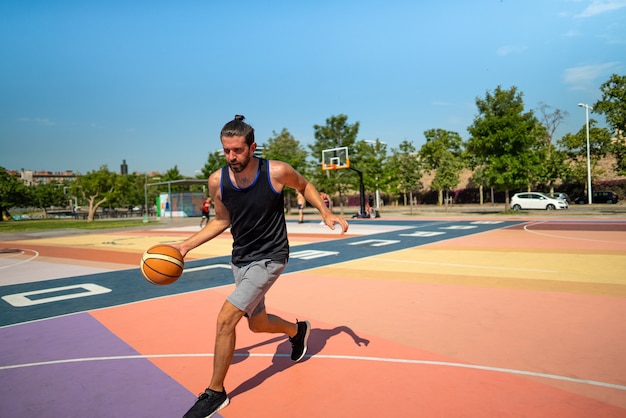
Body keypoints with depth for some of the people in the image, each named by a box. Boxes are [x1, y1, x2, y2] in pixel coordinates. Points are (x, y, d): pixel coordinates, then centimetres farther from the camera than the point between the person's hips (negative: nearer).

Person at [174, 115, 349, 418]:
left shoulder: (277, 172, -20)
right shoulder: (217, 181, -10)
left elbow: (304, 186, 3)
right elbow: (222, 220, 7)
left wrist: (326, 214, -8)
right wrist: (186, 245, -1)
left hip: (269, 258, -5)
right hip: (240, 259, 5)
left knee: (225, 319, -15)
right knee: (257, 324, 19)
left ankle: (215, 393, 6)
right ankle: (298, 330, 52)